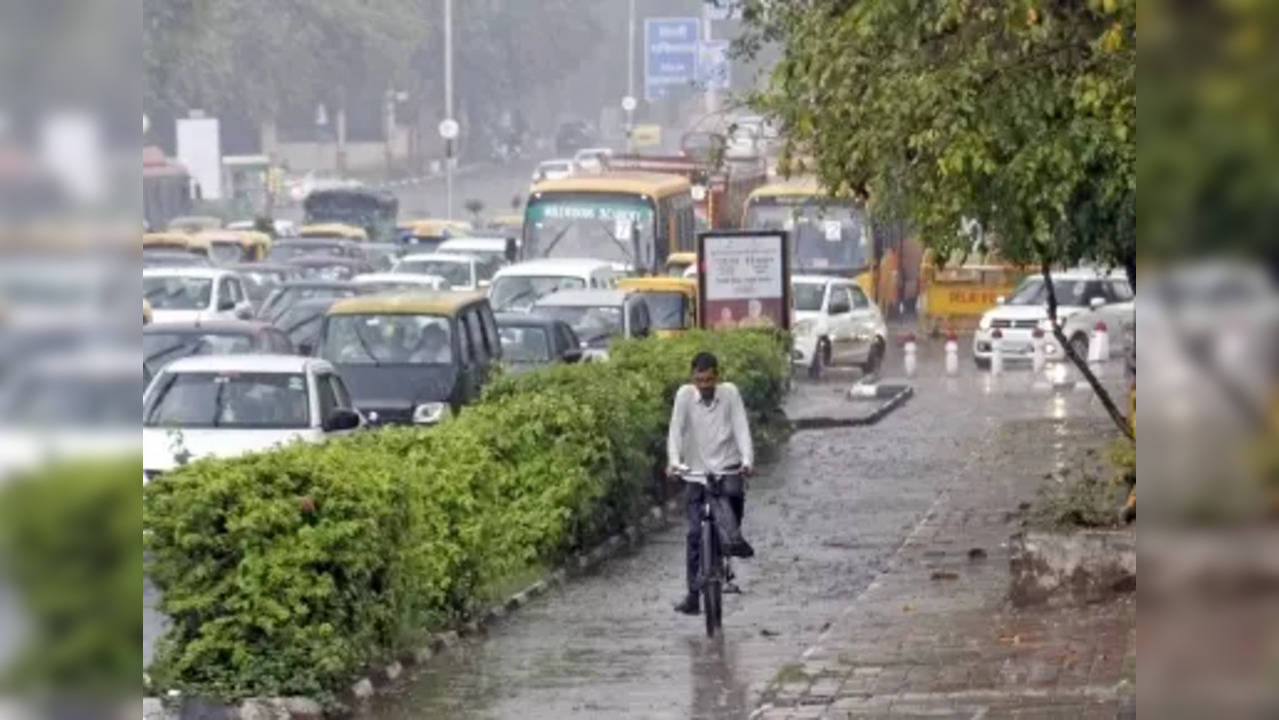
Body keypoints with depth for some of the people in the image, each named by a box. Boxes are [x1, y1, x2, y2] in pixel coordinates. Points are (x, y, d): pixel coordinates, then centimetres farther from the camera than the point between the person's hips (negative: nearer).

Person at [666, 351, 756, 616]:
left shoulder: (729, 393, -4)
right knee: (694, 534, -1)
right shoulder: (685, 395, -5)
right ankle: (693, 594, 2)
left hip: (727, 468, 0)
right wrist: (674, 461, -28)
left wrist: (747, 460, -25)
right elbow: (676, 430, -12)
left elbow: (741, 428, -10)